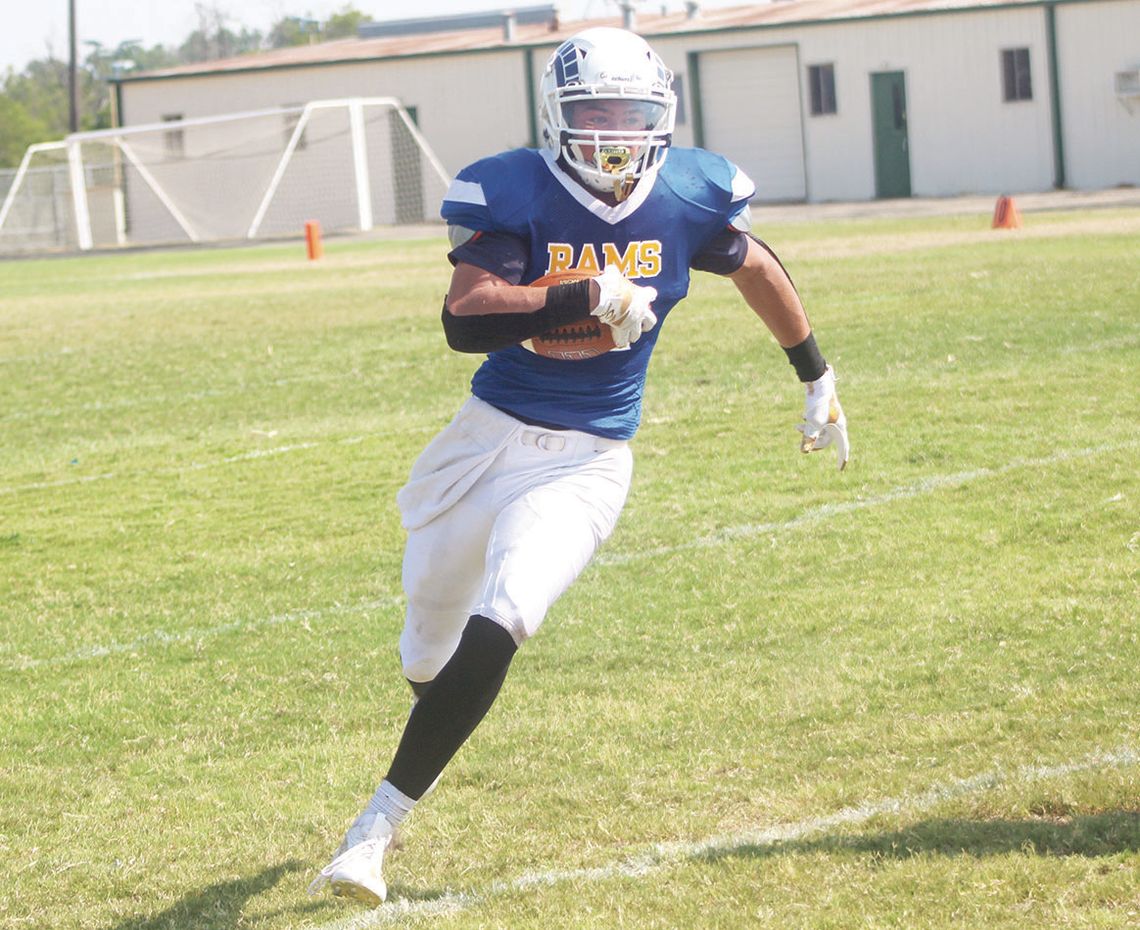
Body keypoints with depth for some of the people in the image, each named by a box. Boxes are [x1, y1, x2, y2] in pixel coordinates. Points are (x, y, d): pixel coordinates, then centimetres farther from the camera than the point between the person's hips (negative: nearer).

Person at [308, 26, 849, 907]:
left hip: (586, 463, 0)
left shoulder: (689, 197, -4)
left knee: (495, 632, -19)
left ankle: (377, 828, -12)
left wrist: (819, 381, 26)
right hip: (491, 438, 0)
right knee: (430, 644, 13)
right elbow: (465, 318, -25)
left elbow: (758, 270, 16)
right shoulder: (512, 193, -13)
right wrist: (590, 296, -30)